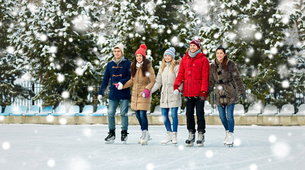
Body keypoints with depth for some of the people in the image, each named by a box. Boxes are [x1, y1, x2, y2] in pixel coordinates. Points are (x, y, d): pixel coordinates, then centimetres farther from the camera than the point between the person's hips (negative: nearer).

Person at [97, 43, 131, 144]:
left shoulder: (127, 64, 1)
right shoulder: (110, 65, 13)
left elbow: (130, 78, -4)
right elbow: (105, 80, 15)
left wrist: (122, 82, -21)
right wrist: (101, 93, 11)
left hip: (124, 93, -3)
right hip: (113, 93, 3)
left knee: (123, 113, -2)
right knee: (110, 113, -1)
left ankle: (124, 133, 11)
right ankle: (111, 133, 11)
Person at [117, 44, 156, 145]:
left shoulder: (148, 67, -7)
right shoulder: (134, 66, 11)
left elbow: (153, 81, -7)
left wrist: (147, 89, -21)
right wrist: (122, 86, 9)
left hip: (144, 94, -6)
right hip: (135, 94, 6)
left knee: (142, 114, -12)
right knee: (137, 114, 7)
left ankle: (145, 135, 0)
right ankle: (145, 134, 21)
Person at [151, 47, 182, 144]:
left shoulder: (176, 67, -3)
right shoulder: (162, 68, 15)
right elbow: (158, 82, 17)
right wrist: (149, 91, 9)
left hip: (174, 95, -5)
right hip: (164, 95, 5)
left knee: (174, 115, -5)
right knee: (164, 115, 5)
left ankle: (174, 136, 5)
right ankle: (169, 134, 19)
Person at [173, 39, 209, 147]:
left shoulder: (203, 59, -1)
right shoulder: (185, 58, 12)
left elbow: (205, 77, -5)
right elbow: (181, 73, 11)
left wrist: (204, 91, -12)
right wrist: (176, 85, -2)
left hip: (199, 92, -4)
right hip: (188, 91, 4)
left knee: (200, 113, -1)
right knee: (189, 113, 8)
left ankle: (201, 135, 6)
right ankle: (191, 134, 15)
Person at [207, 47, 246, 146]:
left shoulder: (230, 64, -7)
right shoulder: (213, 66, 4)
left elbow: (237, 78, -7)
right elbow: (211, 81, 10)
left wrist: (242, 91, -12)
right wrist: (206, 93, 6)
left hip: (230, 93, -4)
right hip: (219, 94, 4)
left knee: (229, 115, -7)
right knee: (222, 116, 6)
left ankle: (230, 136, 4)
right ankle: (227, 132, 29)